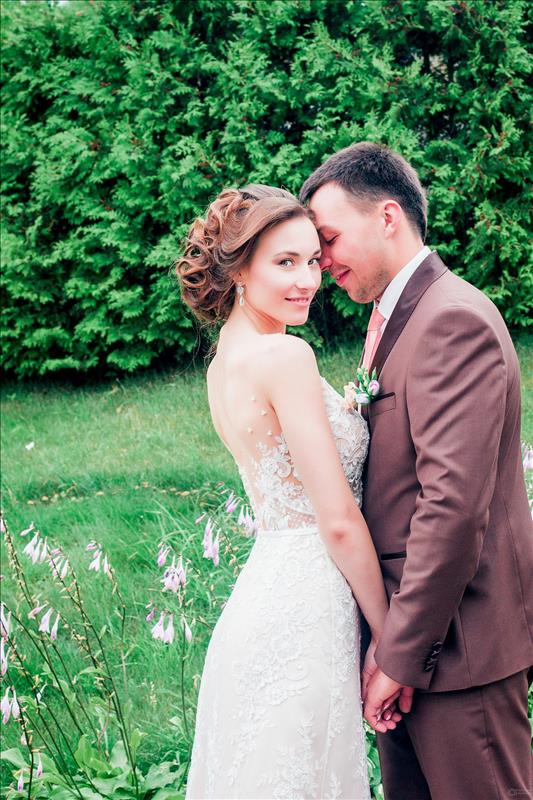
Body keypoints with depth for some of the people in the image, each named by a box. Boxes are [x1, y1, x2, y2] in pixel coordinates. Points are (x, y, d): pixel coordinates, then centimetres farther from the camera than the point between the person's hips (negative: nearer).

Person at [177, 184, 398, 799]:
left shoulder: (224, 360, 11)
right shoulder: (286, 356, -16)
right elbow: (339, 520, -17)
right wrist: (388, 636, -7)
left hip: (257, 603, 9)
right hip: (303, 615, -9)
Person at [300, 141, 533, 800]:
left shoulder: (454, 322, -19)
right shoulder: (399, 318, 13)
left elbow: (454, 504, -25)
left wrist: (400, 654, -21)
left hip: (458, 640, -9)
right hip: (406, 625, 9)